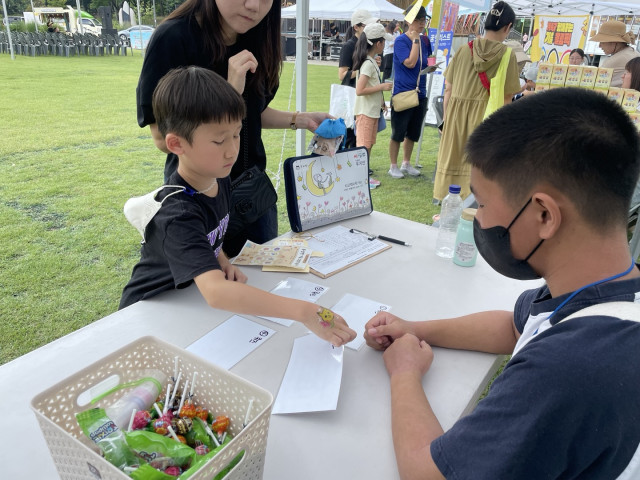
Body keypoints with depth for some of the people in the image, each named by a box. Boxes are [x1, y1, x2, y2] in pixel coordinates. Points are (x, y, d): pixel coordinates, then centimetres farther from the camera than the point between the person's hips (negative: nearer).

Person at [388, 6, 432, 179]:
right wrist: (415, 40, -15)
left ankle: (406, 163, 28)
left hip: (420, 93, 6)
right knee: (398, 133, 2)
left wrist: (432, 66, 1)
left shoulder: (425, 40, 9)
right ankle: (393, 166, 15)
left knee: (413, 133, 14)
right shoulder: (401, 40, -10)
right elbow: (410, 63, -22)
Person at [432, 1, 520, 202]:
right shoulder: (507, 55, -6)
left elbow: (448, 89, 2)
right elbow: (507, 97, -6)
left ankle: (443, 198, 24)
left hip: (456, 111, 3)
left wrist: (447, 116, 12)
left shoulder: (464, 49, 0)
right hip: (485, 115, -2)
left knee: (451, 155, 14)